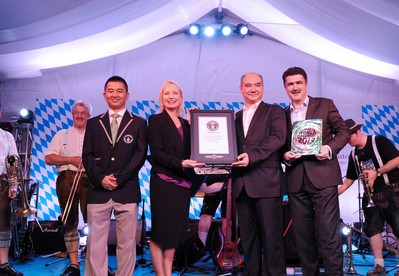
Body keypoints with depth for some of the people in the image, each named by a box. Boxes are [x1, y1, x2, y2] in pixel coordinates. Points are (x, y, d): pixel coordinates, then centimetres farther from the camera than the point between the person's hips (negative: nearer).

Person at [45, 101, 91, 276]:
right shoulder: (62, 135, 17)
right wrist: (72, 160, -6)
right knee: (70, 223, 2)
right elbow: (48, 158, 6)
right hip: (67, 179, 1)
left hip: (90, 180, -1)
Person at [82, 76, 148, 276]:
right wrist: (100, 178, -8)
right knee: (95, 242, 2)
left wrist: (119, 178, -10)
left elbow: (140, 155, -1)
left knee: (127, 242, 3)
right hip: (98, 190, 2)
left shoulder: (139, 123, 9)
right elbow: (87, 156, 7)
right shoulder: (93, 123, 15)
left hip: (127, 190, -1)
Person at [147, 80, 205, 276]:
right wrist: (180, 163, -22)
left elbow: (189, 153, 14)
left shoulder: (186, 124, 16)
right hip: (163, 182, -5)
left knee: (174, 233, 9)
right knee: (160, 232, 0)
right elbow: (156, 153, -10)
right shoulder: (156, 120, 0)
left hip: (182, 183, 6)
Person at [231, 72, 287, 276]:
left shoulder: (274, 111, 6)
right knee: (247, 238, 10)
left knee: (272, 236, -1)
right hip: (241, 184, 5)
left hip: (266, 181, -4)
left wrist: (253, 156, -19)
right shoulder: (235, 117, 20)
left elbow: (278, 137, -10)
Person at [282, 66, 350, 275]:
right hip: (296, 181, 3)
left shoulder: (325, 105, 7)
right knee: (302, 235, 9)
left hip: (322, 176, -3)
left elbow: (343, 131, 5)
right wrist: (284, 155, -7)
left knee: (328, 233, -5)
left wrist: (330, 148, -13)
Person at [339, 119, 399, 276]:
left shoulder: (378, 141, -7)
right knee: (372, 229, 2)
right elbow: (349, 179, 14)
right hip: (371, 195, 6)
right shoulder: (354, 155, 10)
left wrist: (377, 172, -20)